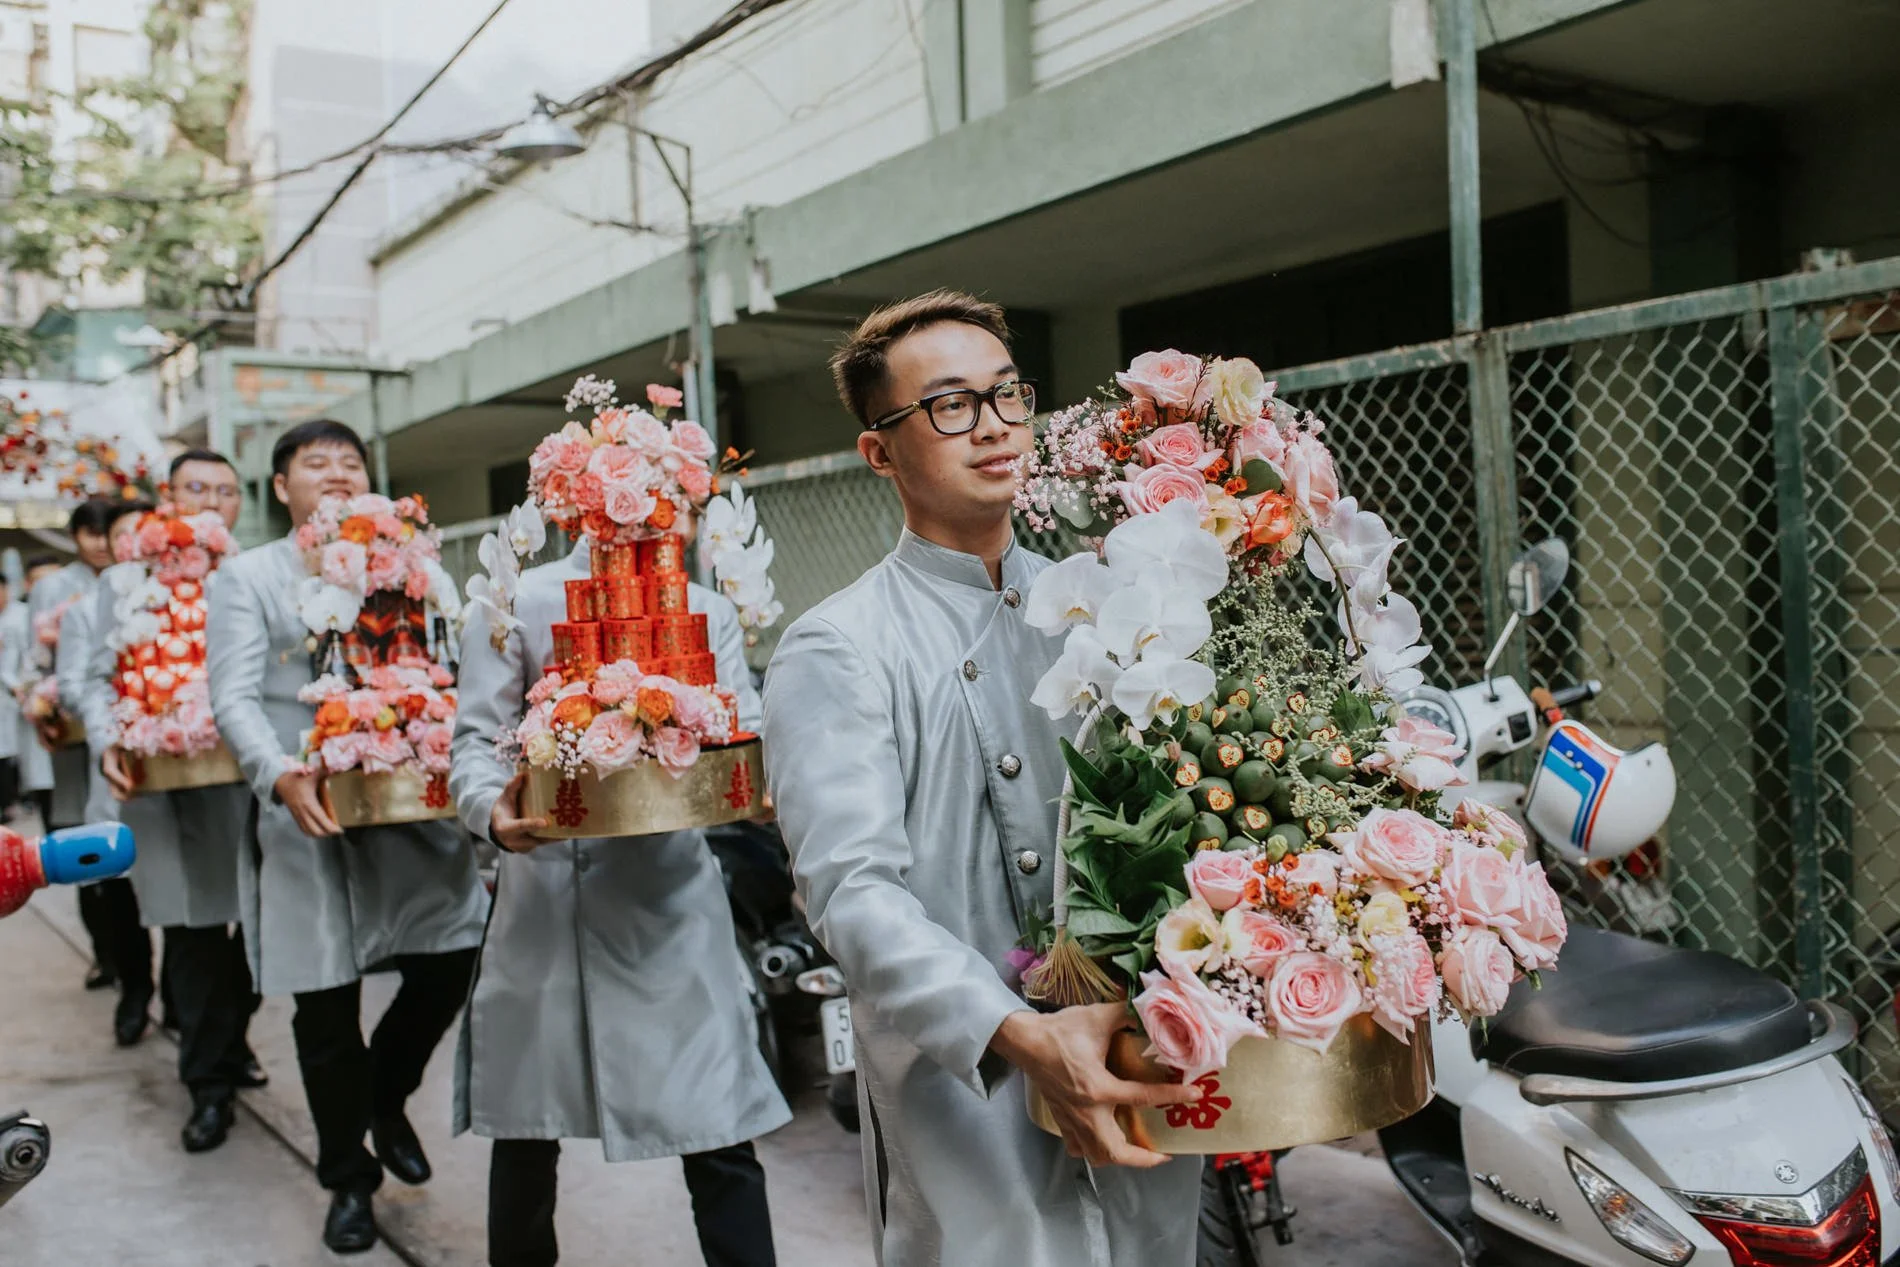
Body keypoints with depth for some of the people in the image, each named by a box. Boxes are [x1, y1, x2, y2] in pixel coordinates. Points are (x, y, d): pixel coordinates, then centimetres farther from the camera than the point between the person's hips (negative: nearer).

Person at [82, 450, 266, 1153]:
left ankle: (227, 1042, 32)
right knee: (193, 932, 3)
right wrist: (107, 744, -10)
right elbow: (99, 678, 9)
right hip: (164, 785, 0)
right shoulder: (124, 582, 11)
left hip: (247, 779, 0)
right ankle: (210, 1086, 14)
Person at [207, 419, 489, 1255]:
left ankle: (386, 1099, 30)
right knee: (327, 1005, 5)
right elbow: (235, 698, -5)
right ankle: (349, 1180, 25)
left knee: (450, 960, -2)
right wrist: (279, 773, -23)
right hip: (310, 814, -2)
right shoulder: (248, 578, 6)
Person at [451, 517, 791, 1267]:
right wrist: (493, 811, -23)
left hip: (672, 893, 1)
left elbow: (745, 738, 1)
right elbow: (477, 739, -2)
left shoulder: (709, 612, 10)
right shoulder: (520, 604, 4)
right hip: (548, 887, 0)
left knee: (721, 1134, -3)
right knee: (527, 1125, 15)